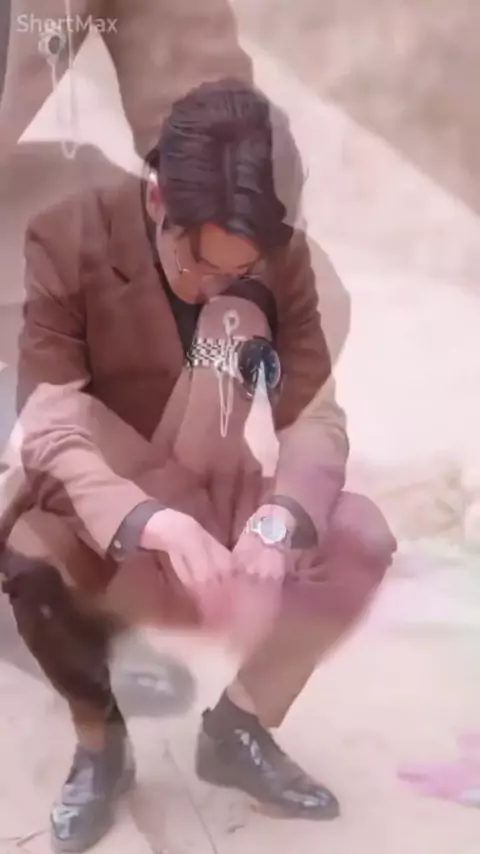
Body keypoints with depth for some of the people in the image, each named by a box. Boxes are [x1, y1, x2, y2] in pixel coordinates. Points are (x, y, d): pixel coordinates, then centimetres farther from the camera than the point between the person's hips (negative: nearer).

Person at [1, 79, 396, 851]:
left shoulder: (283, 257, -13)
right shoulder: (66, 241, -21)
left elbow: (317, 414, -15)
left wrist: (280, 517, -36)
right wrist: (155, 524, -43)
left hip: (214, 500, 3)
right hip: (97, 506, -2)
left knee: (363, 538, -18)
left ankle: (238, 727, 3)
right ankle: (100, 741, -1)